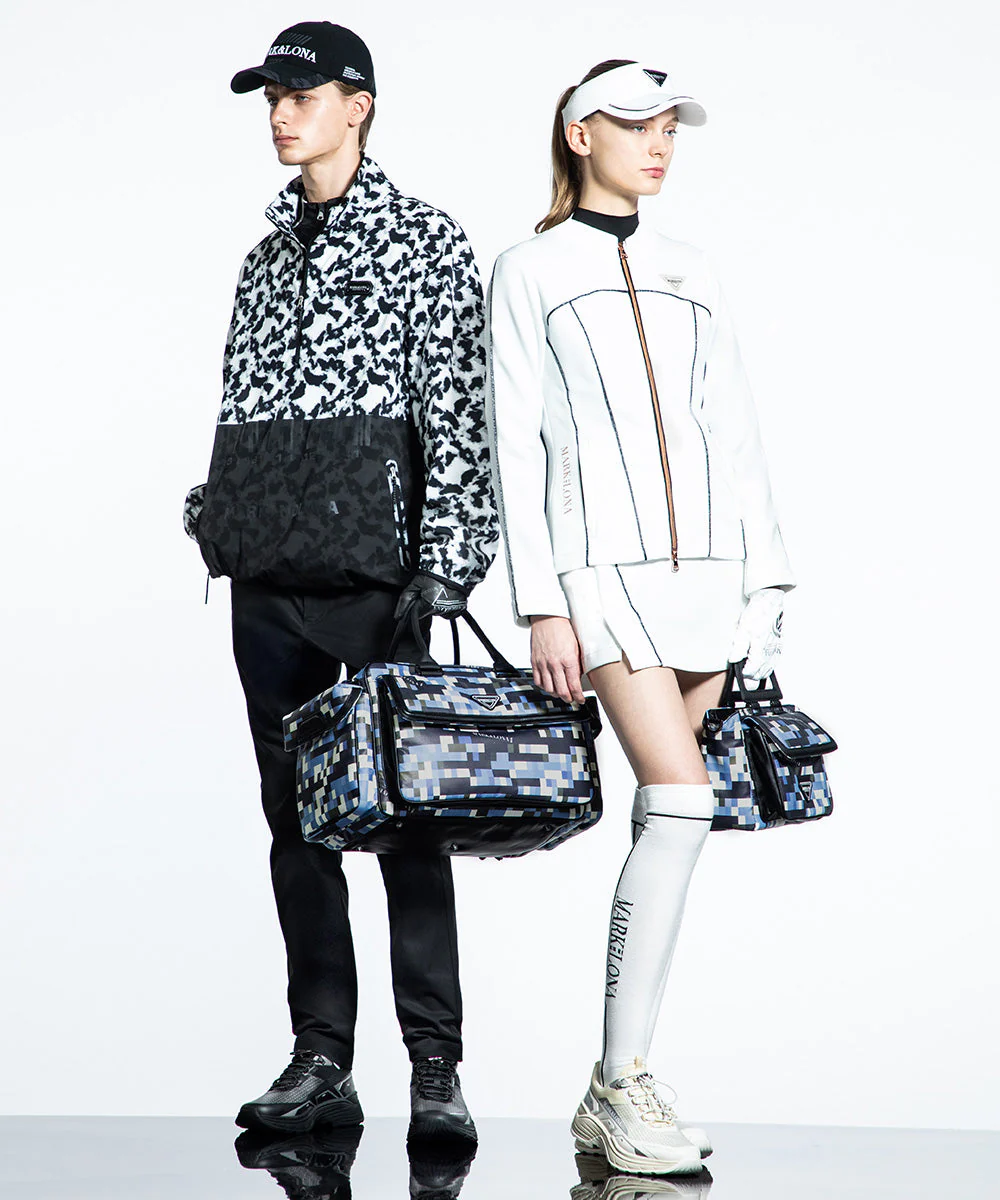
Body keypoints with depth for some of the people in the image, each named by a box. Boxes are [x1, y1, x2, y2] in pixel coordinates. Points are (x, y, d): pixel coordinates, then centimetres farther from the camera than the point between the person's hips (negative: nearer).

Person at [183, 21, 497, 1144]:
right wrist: (216, 517, 12)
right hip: (268, 580, 6)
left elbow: (458, 417, -6)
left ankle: (435, 1069, 2)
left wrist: (442, 571, -14)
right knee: (295, 820, 6)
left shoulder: (426, 242, 1)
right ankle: (320, 1061, 13)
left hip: (374, 575, -6)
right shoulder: (268, 255, 19)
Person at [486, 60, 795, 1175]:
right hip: (601, 563, -5)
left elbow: (736, 434, 16)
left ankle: (614, 1094, 7)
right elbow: (517, 444, -1)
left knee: (668, 817, 1)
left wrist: (763, 581, 8)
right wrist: (541, 606, -9)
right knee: (681, 800, -18)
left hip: (704, 561, 5)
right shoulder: (529, 271, 5)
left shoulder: (688, 273, 18)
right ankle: (622, 1080, -11)